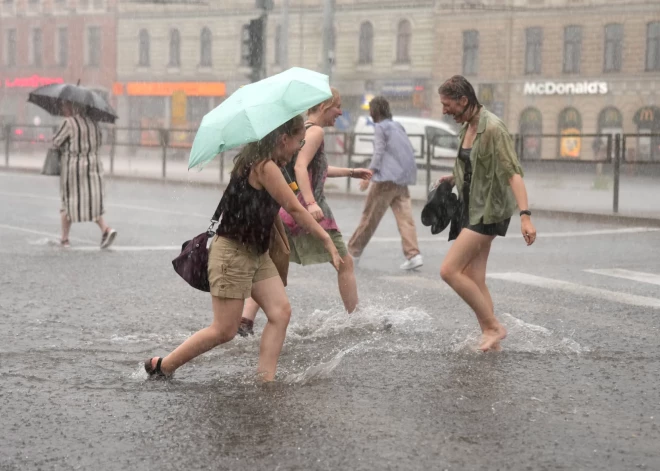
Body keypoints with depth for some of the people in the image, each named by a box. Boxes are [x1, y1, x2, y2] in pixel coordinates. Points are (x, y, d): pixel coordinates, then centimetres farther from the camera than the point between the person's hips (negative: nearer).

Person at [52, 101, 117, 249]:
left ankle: (64, 239, 16)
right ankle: (106, 229, -10)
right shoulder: (92, 123, 8)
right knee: (91, 200, 11)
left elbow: (56, 142, -9)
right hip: (93, 165, 5)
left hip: (73, 166, -5)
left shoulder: (69, 123, -13)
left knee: (68, 202, 8)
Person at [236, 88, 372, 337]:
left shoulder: (300, 129, 20)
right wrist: (311, 202, -33)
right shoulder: (316, 131, -9)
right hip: (307, 208, -9)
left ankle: (245, 321, -6)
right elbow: (300, 167, -22)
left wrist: (351, 172, 38)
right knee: (345, 263, 6)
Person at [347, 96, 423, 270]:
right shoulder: (398, 126, 19)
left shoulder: (381, 127, -3)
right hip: (402, 179, 7)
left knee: (370, 216, 2)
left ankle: (353, 251, 11)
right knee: (404, 216, -1)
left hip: (386, 179, -7)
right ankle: (413, 254, -15)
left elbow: (379, 153, -11)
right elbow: (408, 152, 19)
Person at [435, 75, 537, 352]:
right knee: (473, 279, 7)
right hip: (472, 208, 9)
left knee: (449, 270, -14)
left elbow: (512, 173, -26)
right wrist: (454, 178, 10)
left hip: (488, 211, -9)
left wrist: (525, 215, -34)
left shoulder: (492, 129, -19)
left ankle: (494, 327, -3)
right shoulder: (467, 127, 9)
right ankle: (491, 340, 14)